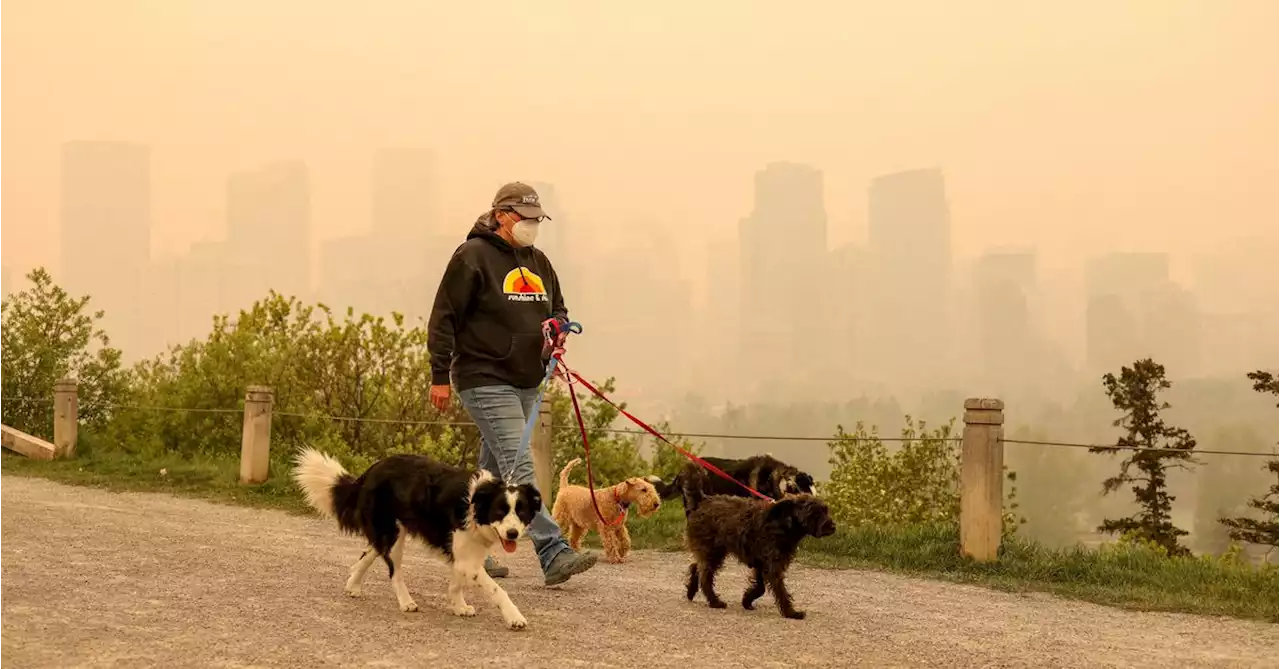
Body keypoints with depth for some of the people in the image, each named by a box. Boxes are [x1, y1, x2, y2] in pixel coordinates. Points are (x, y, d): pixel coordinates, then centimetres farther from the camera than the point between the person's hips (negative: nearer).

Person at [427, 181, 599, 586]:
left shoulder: (537, 262, 15)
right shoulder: (473, 256, -8)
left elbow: (557, 307, 27)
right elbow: (443, 318, -9)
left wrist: (558, 326, 2)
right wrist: (440, 376, -11)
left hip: (526, 382, 8)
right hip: (485, 380, -8)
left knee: (495, 470, 14)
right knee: (518, 467, -15)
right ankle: (554, 555, -22)